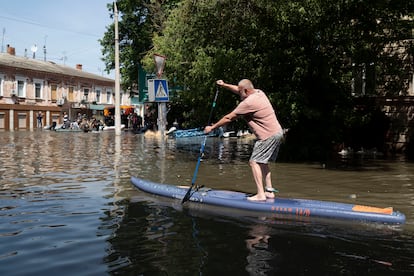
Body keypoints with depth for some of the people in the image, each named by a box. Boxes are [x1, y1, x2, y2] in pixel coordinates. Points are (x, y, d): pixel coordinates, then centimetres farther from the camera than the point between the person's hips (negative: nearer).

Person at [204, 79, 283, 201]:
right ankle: (269, 191, 18)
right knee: (262, 162, 17)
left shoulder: (248, 103, -16)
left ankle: (261, 194, -10)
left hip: (268, 136, -10)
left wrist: (212, 127, 1)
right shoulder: (259, 92, 10)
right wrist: (224, 85, 28)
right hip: (277, 132, 10)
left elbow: (228, 118, -9)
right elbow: (239, 90, 29)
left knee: (254, 162, -7)